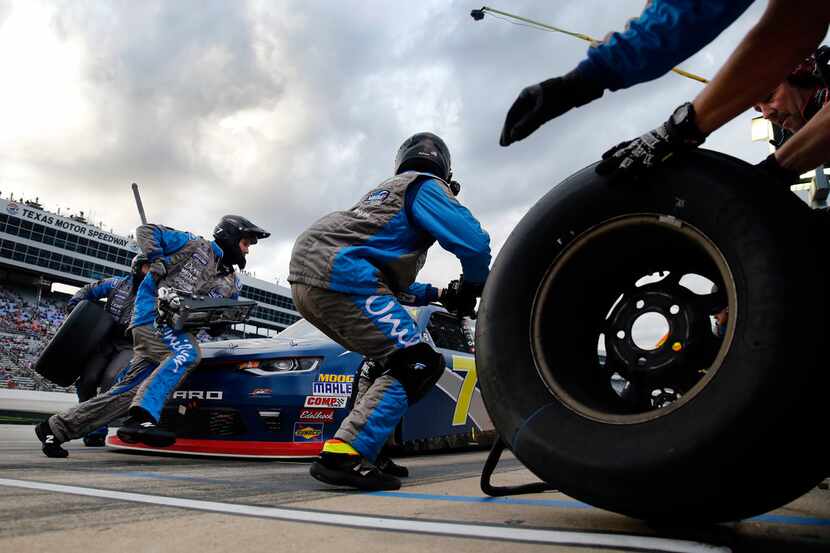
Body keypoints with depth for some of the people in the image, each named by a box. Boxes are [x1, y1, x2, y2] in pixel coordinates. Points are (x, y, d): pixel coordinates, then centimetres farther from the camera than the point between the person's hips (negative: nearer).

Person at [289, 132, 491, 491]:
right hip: (341, 276, -10)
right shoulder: (425, 185, 7)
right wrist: (471, 288, 10)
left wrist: (437, 295, 31)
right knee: (417, 364, -10)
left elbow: (391, 280, 39)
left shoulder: (385, 190, 34)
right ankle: (343, 455, -21)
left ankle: (366, 447, 16)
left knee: (389, 357, 22)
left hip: (305, 279, 10)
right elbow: (473, 242, -10)